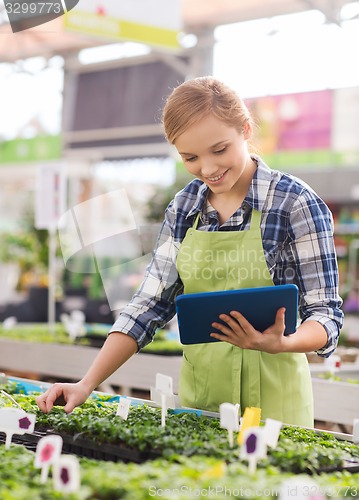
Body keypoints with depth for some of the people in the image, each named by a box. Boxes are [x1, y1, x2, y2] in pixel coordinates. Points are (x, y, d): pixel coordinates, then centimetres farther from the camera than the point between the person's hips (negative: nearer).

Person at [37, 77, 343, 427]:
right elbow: (151, 303, 2)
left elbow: (325, 315, -11)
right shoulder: (183, 207, 2)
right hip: (196, 393, 4)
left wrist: (279, 343, -32)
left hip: (270, 398, -4)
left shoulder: (296, 204, -12)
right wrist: (87, 384, -8)